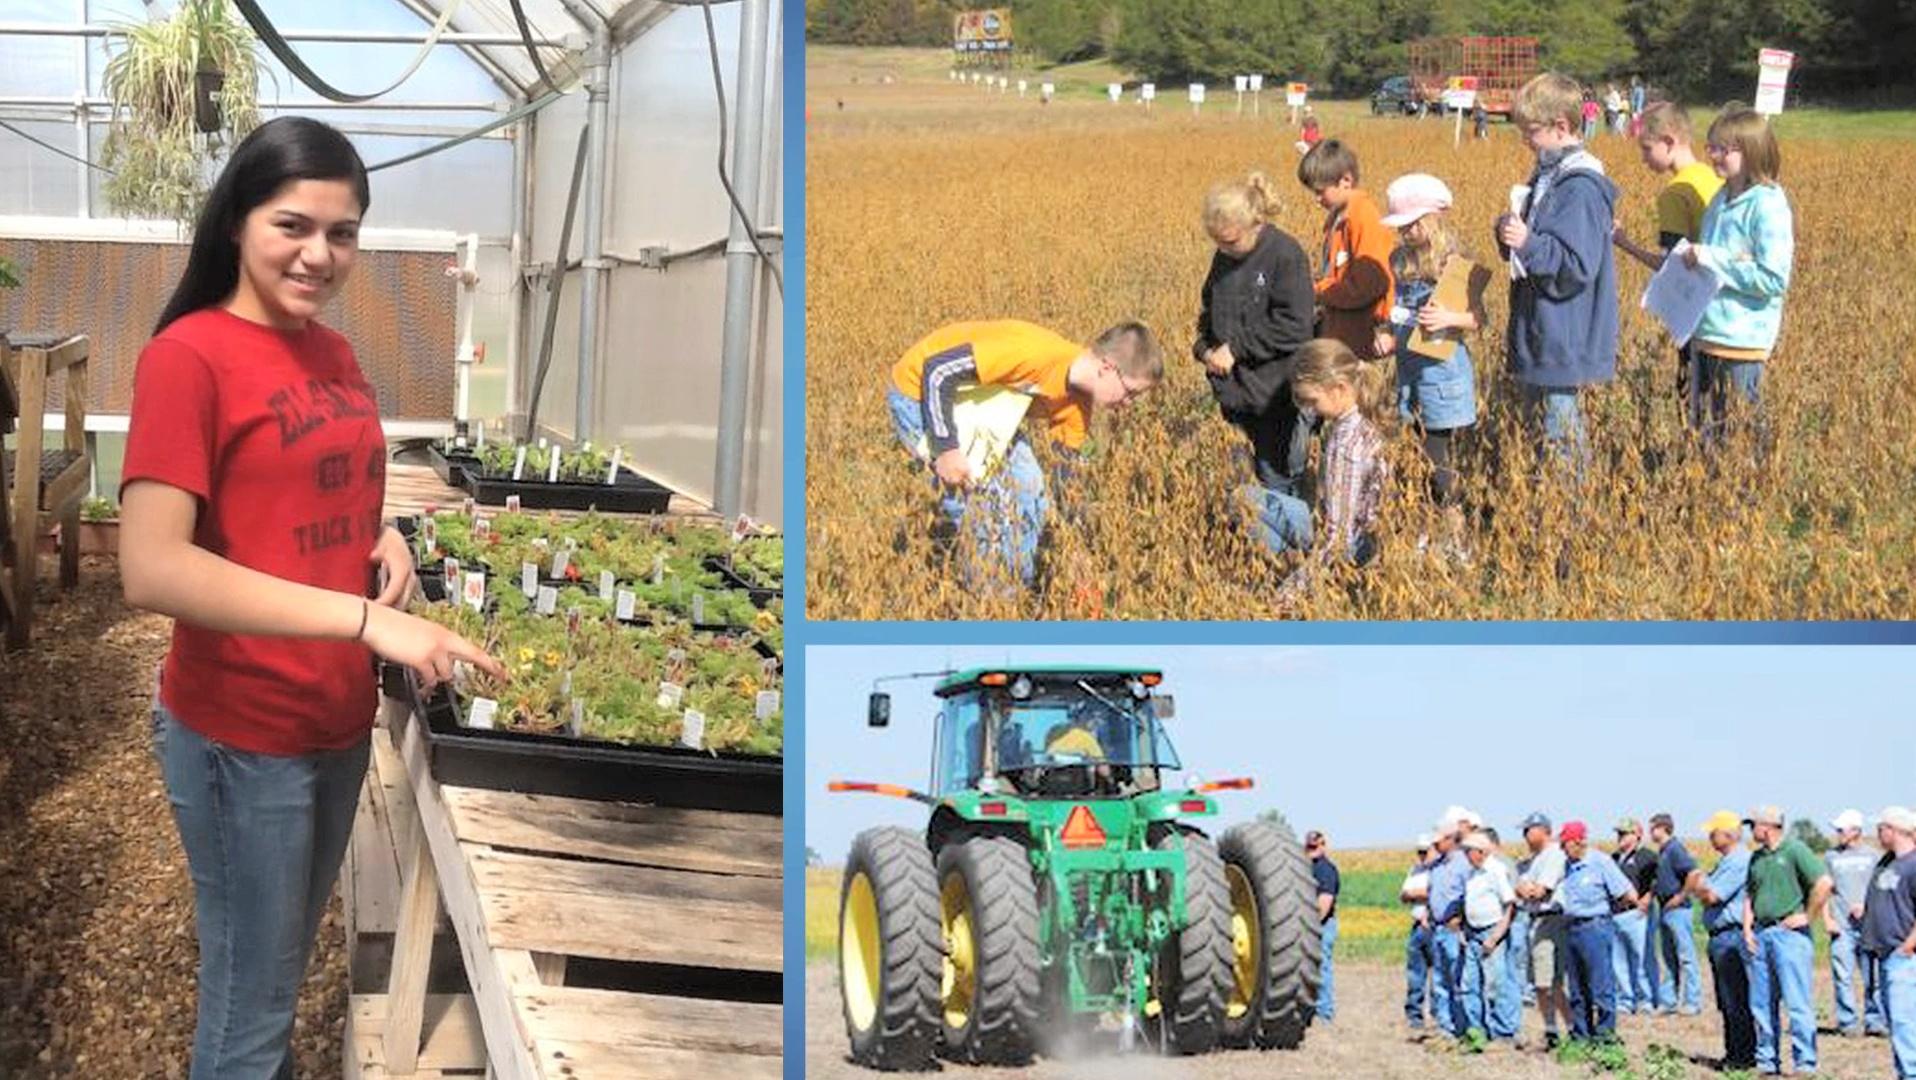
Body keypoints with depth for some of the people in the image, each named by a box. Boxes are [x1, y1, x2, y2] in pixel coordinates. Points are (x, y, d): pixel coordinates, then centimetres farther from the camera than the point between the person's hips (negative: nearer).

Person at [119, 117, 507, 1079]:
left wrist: (382, 537, -1)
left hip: (339, 718, 7)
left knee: (285, 967, 22)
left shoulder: (334, 353, 5)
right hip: (240, 732, -7)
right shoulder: (188, 355, -17)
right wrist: (366, 619, -31)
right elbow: (151, 570, -26)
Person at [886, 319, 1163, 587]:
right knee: (982, 501, -15)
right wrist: (946, 449, -31)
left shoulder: (1077, 402, -8)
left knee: (1029, 487, 3)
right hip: (918, 390, -8)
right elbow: (939, 368, -33)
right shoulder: (1036, 354, -35)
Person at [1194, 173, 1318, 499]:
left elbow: (1293, 325, -19)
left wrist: (1236, 348, -16)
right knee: (1263, 475, 13)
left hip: (1277, 395, -6)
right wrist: (1205, 347, 1)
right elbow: (1208, 309, 22)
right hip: (1236, 392, 6)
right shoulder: (1224, 258, 8)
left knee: (1280, 480, -1)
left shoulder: (1286, 254, -13)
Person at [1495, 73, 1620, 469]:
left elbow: (1580, 265, -23)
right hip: (1538, 332, 10)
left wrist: (1528, 243, -28)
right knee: (1535, 419, 16)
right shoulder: (1546, 177, 12)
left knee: (1558, 429, -6)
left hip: (1563, 340, -10)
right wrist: (1511, 236, 3)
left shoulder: (1581, 187, -18)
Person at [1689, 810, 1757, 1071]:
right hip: (1720, 938, 11)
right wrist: (1700, 885, 5)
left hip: (1732, 937, -11)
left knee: (1737, 1001, -7)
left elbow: (1712, 896, -19)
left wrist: (1698, 884, 0)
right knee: (1726, 1002, 14)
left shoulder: (1739, 862, -14)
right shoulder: (1726, 862, 20)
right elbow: (1705, 893, 24)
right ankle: (1733, 1052, 19)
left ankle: (1745, 1055, -4)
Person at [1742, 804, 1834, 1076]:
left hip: (1789, 934, -8)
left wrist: (1807, 916, -10)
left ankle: (1805, 1061, -4)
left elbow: (1824, 883, -15)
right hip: (1760, 935, 8)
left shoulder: (1794, 850, -8)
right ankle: (1766, 1060, 16)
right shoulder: (1757, 857, 15)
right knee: (1761, 1003, 9)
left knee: (1797, 1002, -7)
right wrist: (1747, 928, 10)